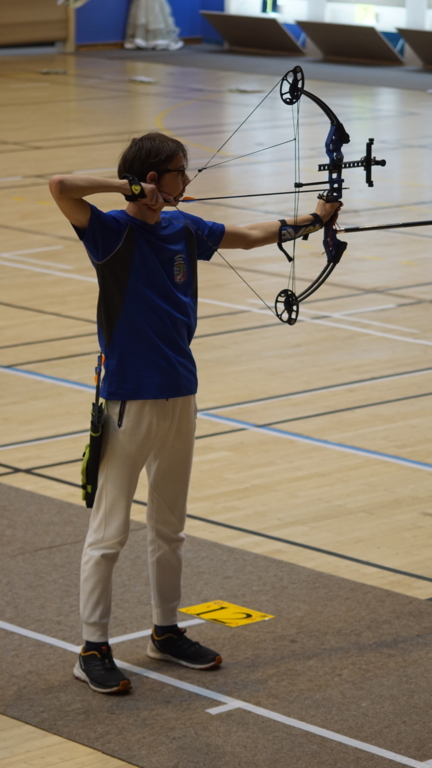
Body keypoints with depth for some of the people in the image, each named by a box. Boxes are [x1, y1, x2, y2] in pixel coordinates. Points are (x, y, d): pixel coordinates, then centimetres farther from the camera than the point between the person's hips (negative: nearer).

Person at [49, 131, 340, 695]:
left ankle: (166, 632, 31)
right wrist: (126, 188, -24)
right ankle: (93, 649, 7)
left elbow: (249, 236, 23)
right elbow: (61, 188, -32)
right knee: (109, 532, 0)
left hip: (179, 395, 7)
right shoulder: (114, 231, -14)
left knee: (169, 526, 18)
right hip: (129, 400, -7)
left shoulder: (183, 228, 6)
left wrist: (311, 220, 28)